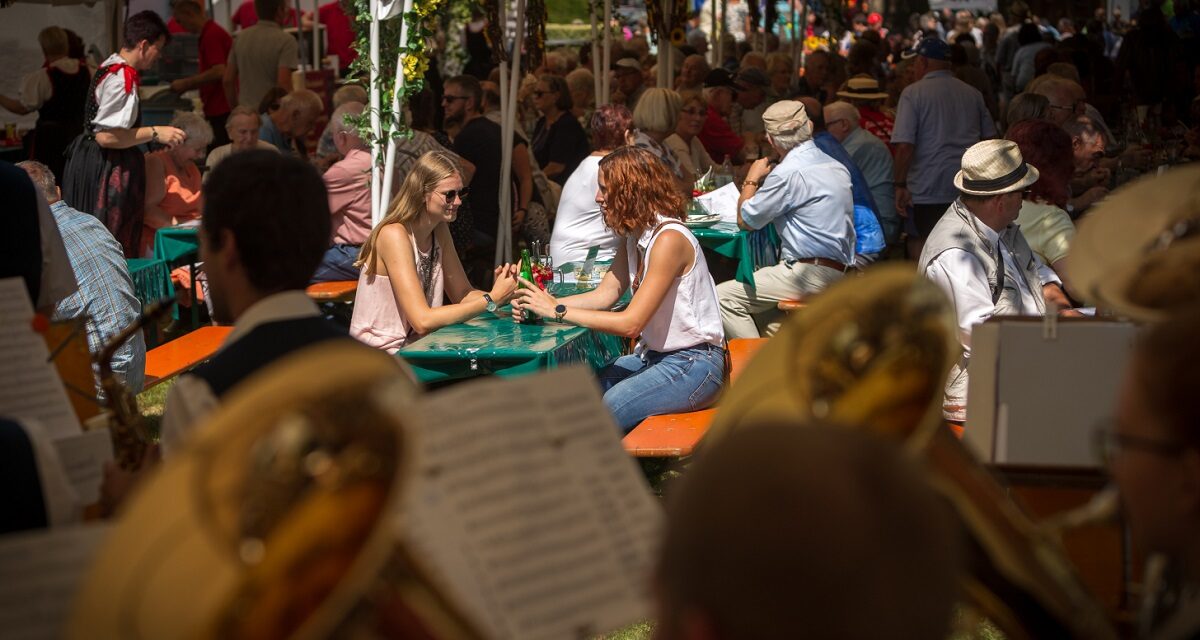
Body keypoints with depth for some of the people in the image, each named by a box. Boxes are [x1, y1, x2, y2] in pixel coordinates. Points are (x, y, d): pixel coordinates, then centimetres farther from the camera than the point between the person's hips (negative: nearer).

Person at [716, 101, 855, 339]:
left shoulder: (789, 173, -15)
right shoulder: (837, 167, 13)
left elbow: (746, 220, -4)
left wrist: (751, 180, 12)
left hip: (809, 273, -10)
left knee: (724, 297, -7)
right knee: (755, 301, 26)